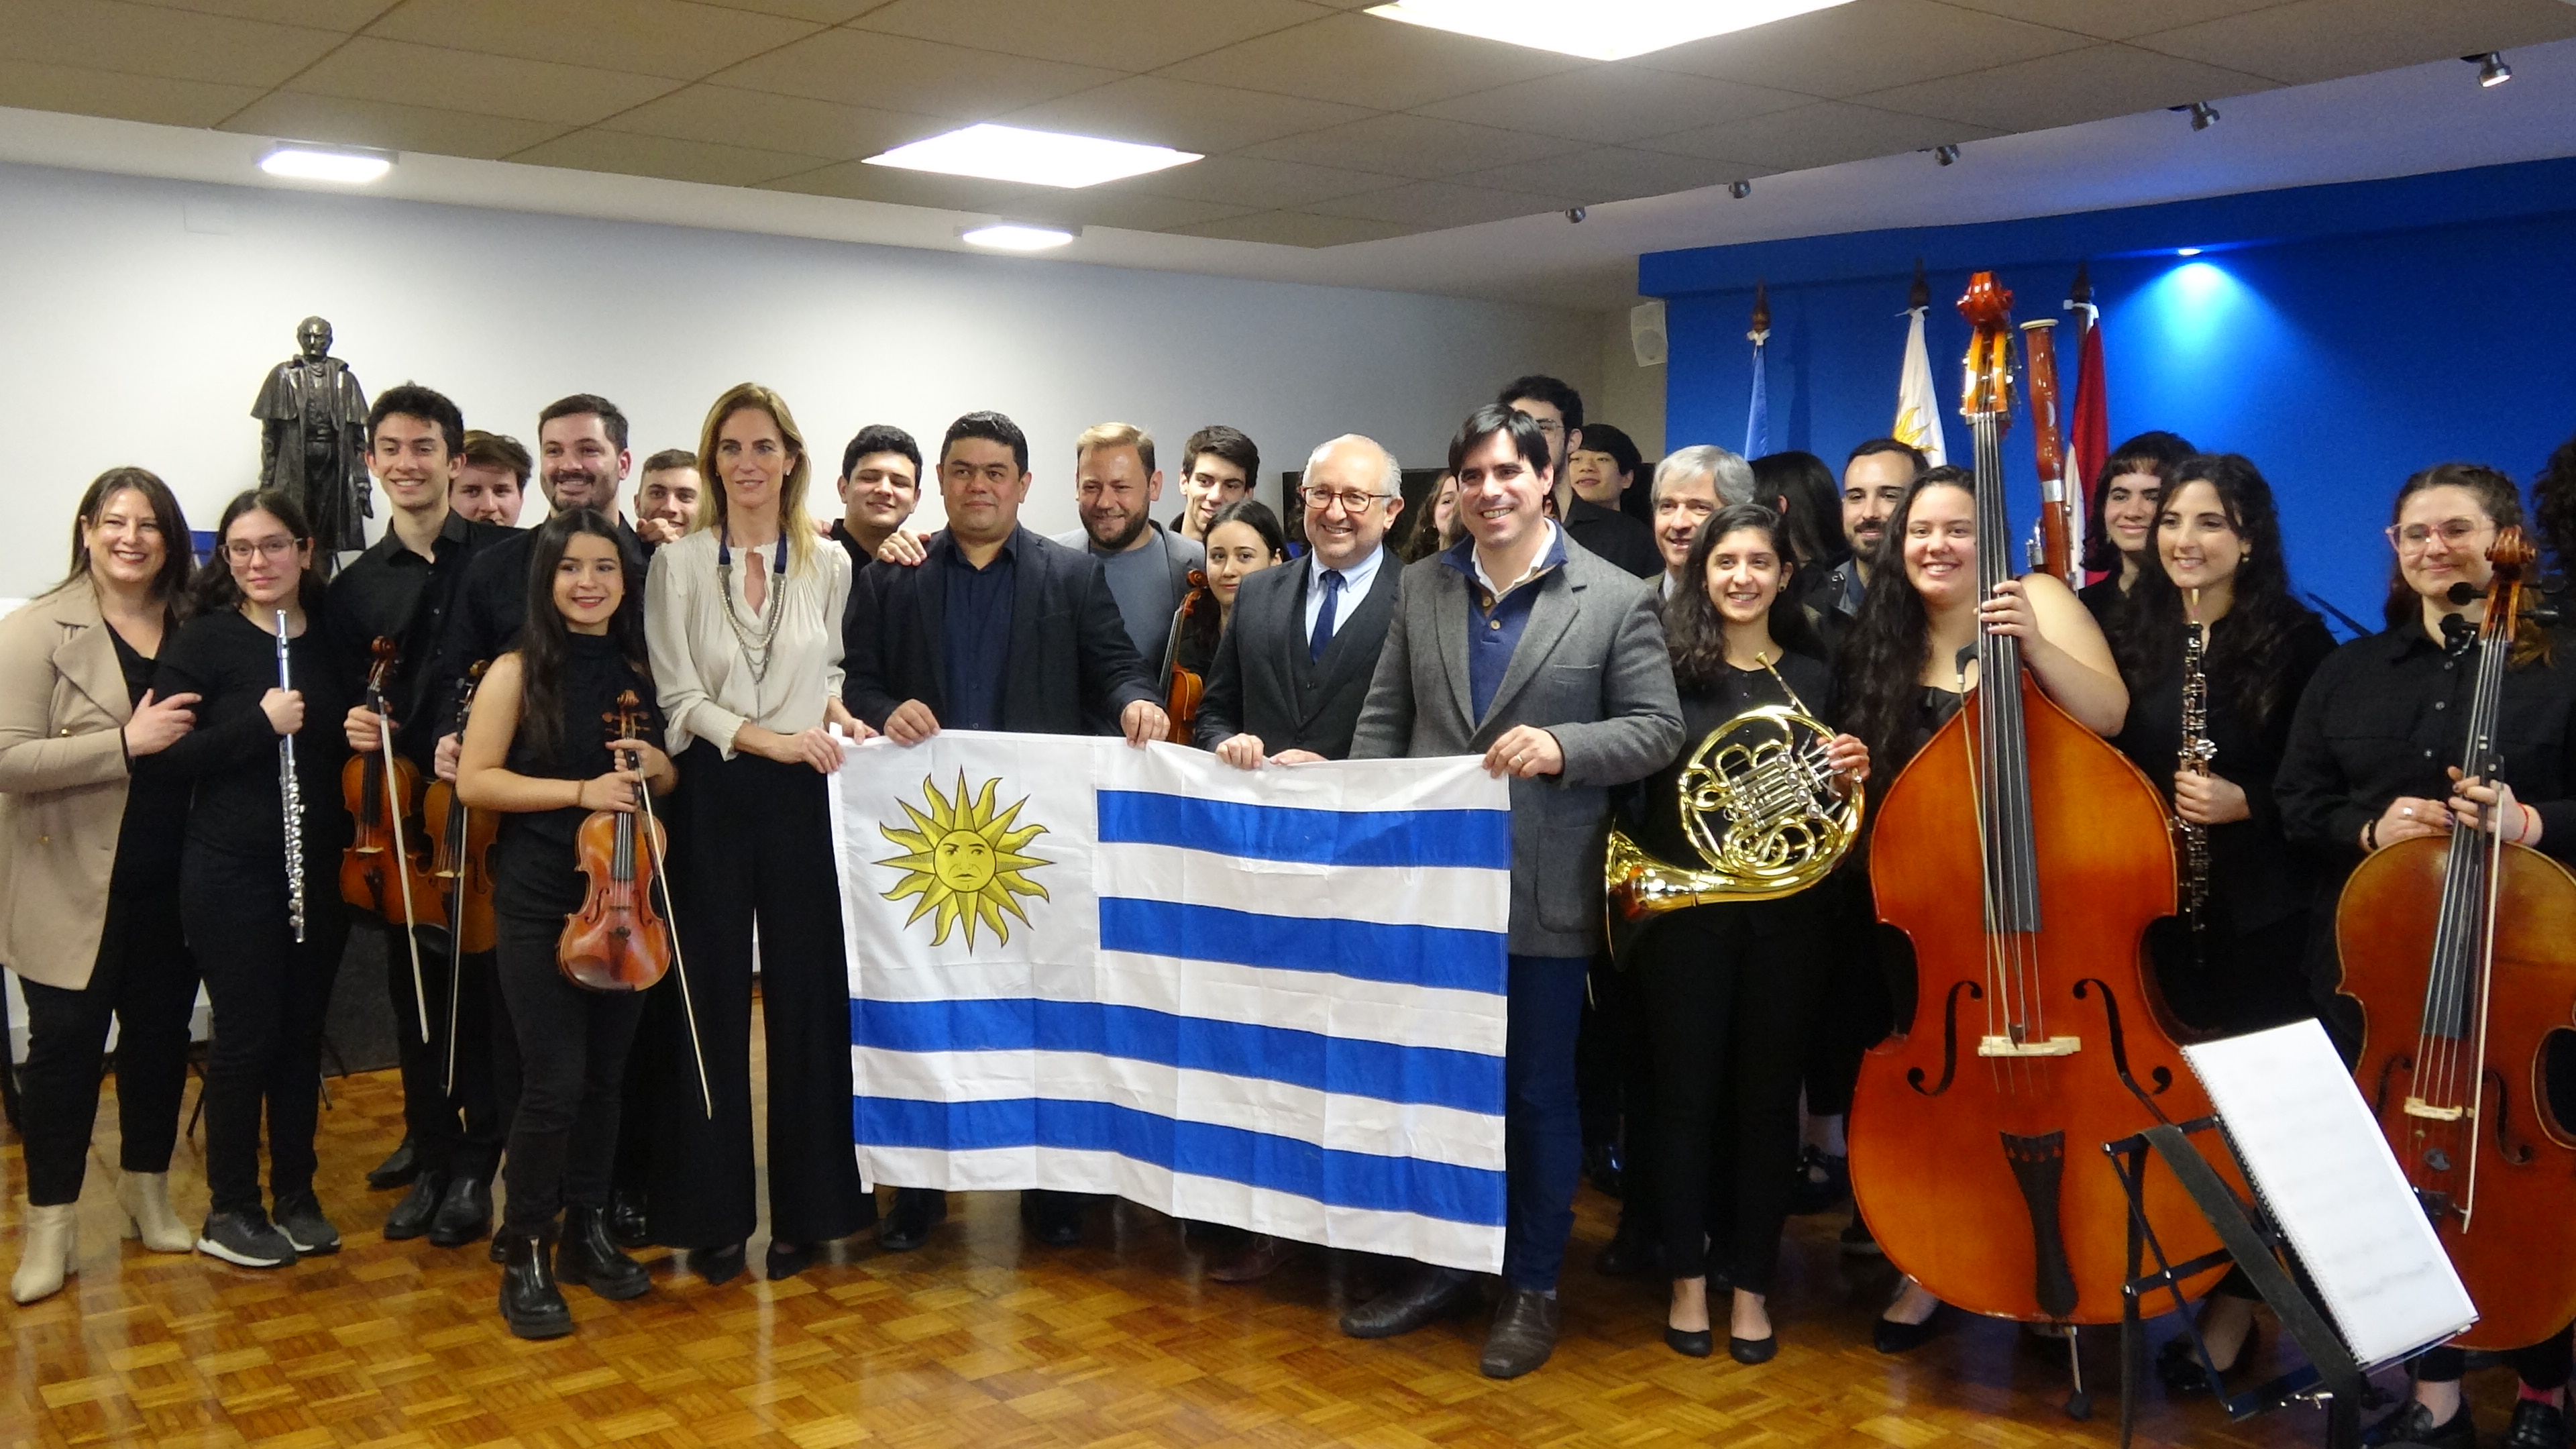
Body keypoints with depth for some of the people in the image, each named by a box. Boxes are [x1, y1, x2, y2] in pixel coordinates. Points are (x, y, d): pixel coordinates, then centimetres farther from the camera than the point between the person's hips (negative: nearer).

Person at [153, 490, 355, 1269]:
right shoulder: (204, 640, -6)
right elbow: (165, 754, -12)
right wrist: (259, 722, -22)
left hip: (320, 868, 4)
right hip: (230, 870, -4)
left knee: (304, 1031, 11)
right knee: (247, 1035, 1)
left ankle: (296, 1196, 24)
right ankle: (230, 1210, 16)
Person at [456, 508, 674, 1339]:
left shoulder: (636, 672, 8)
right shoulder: (520, 671, -5)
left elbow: (667, 781, 17)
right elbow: (474, 781, -10)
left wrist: (654, 766, -6)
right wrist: (580, 790, -19)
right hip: (538, 904, -4)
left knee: (606, 1076, 11)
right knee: (555, 1082, -8)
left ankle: (588, 1234, 26)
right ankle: (525, 1256, 7)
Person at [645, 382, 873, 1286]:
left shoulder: (828, 564, 6)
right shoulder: (678, 564, 1)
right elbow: (677, 695, -4)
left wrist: (833, 711, -1)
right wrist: (765, 737, -14)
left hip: (803, 799, 1)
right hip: (712, 796, -1)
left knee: (806, 995, 4)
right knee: (711, 999, 4)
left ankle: (803, 1208, 16)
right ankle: (714, 1211, 16)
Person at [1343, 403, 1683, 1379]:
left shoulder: (1618, 600, -4)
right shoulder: (1419, 588, 7)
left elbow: (1656, 729, -6)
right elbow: (1383, 719, 9)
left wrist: (1561, 747, -22)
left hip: (1544, 895, -3)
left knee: (1538, 1094, 8)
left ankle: (1532, 1285, 24)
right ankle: (1444, 1265, 31)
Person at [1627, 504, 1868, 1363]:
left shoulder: (1812, 675, 8)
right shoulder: (1669, 664, -3)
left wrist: (1853, 774, -9)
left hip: (1784, 916, 2)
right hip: (1686, 912, -2)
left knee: (1767, 1098, 8)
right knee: (1686, 1094, 6)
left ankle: (1751, 1285, 21)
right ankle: (1688, 1278, 21)